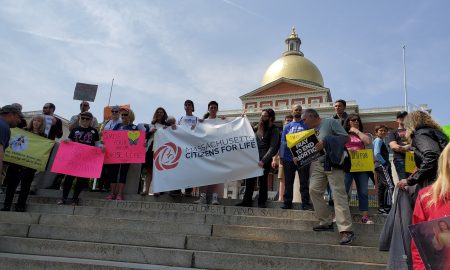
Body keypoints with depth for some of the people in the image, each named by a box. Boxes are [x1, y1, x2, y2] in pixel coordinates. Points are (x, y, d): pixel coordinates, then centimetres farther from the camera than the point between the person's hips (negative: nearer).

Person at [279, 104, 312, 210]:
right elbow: (283, 142, 8)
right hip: (288, 158, 2)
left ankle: (306, 203, 6)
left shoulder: (306, 125, 8)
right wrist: (281, 156, -2)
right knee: (288, 182, 7)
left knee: (304, 182, 1)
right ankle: (287, 203, 14)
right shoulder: (287, 127, 13)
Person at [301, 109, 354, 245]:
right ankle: (326, 222, 10)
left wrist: (326, 142, -15)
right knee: (314, 190, -3)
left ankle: (346, 230, -11)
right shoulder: (311, 131, 19)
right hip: (317, 163, 7)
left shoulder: (330, 122, 0)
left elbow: (346, 138, -6)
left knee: (339, 194, -11)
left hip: (333, 163, -7)